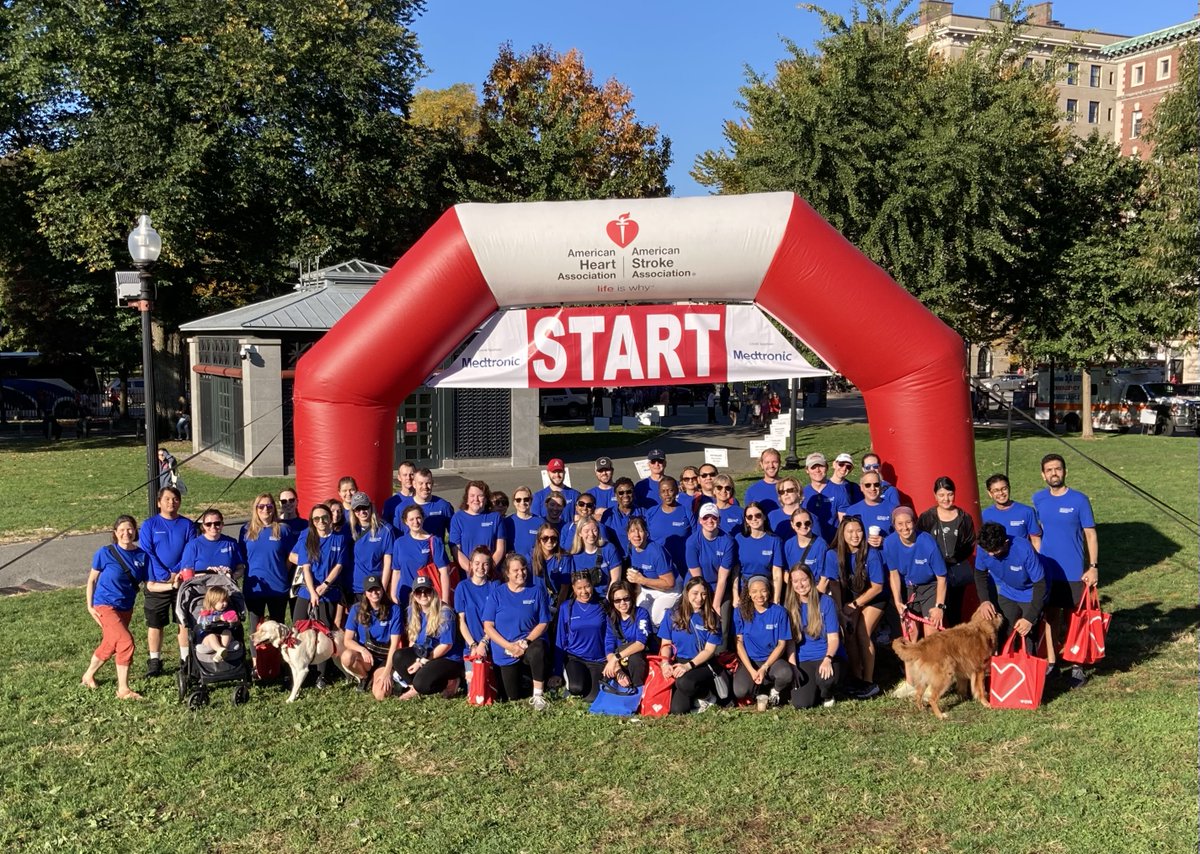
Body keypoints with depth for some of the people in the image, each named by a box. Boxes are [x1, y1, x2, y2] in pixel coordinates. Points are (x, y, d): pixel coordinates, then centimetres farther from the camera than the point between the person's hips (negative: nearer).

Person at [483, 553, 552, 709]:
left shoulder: (536, 591, -4)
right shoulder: (497, 593, -4)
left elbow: (543, 623, -4)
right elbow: (488, 626, -8)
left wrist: (525, 642, -19)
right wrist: (509, 646, -19)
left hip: (530, 643, -1)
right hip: (506, 651, 1)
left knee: (537, 650, -39)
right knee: (514, 697, 7)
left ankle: (538, 695, -22)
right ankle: (521, 674, 41)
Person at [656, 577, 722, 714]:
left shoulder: (710, 618, 1)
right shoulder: (674, 614, 5)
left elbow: (709, 650, -5)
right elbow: (666, 644, 7)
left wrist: (688, 665, -18)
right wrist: (665, 663, -13)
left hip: (702, 665, -2)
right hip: (677, 663, 2)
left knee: (684, 682, -37)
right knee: (677, 709, -21)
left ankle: (706, 695, -4)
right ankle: (694, 696, 14)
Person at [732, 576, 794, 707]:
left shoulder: (779, 611, -4)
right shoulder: (741, 612, -2)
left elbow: (781, 644, -3)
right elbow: (739, 643, -2)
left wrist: (764, 668, -14)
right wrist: (752, 671, -13)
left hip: (772, 660, 0)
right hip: (749, 661, 0)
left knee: (786, 673, -34)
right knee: (740, 692, -28)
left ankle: (775, 691, 3)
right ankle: (761, 691, 9)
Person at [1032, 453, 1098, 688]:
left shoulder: (1079, 500, -9)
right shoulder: (1038, 499, 2)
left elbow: (1090, 535, -6)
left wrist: (1093, 567, -11)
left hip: (1073, 571, -3)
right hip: (1047, 570, 3)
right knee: (1051, 615, 11)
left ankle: (1077, 666, 13)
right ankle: (1051, 662, 21)